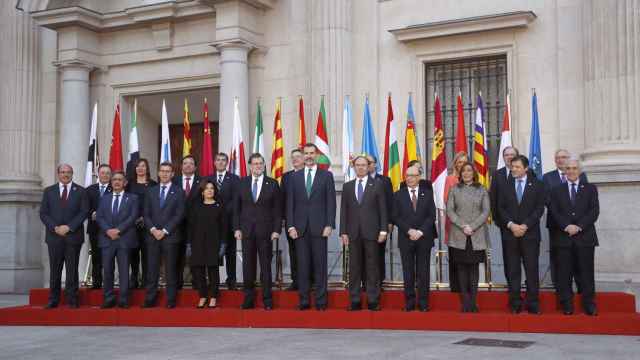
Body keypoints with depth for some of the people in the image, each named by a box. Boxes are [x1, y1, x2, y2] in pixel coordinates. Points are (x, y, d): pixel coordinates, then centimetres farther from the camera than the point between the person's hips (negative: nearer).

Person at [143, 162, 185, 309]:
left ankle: (171, 300, 4)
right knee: (152, 269, 2)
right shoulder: (151, 191, 14)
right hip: (153, 235, 3)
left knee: (171, 270, 0)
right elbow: (146, 214, 9)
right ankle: (150, 299, 6)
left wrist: (164, 231, -11)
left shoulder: (178, 192, 3)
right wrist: (153, 229, -7)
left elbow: (179, 214, -4)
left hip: (170, 236, -3)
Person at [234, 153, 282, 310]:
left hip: (265, 231, -2)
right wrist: (236, 228, 0)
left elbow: (277, 209, 1)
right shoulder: (242, 183, 7)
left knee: (266, 265, 2)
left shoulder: (272, 184, 2)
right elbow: (237, 208, 8)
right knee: (248, 265, 4)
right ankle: (249, 298, 12)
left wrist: (276, 230, -5)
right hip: (247, 230, 2)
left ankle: (267, 300, 9)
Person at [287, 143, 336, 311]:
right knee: (302, 265, 3)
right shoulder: (295, 177, 11)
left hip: (319, 227, -2)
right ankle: (303, 300, 8)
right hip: (300, 227, 2)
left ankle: (321, 301, 5)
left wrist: (329, 225, -7)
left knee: (320, 265, 0)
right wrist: (290, 225, -1)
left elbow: (331, 202, 1)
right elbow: (290, 203, 8)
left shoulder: (326, 175, 6)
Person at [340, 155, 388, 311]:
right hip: (353, 233, 2)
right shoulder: (347, 186, 12)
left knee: (372, 267, 0)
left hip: (371, 232, -2)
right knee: (354, 267, 3)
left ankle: (373, 300, 5)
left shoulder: (377, 185, 5)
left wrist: (383, 230, -5)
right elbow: (344, 210, 9)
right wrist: (343, 232, 2)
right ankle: (355, 301, 7)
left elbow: (383, 209, 2)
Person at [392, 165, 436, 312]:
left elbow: (432, 216, 2)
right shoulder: (398, 195, 7)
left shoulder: (427, 193, 8)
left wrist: (420, 231, -10)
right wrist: (409, 231, -11)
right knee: (408, 272, 2)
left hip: (424, 238, 0)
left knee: (423, 271, 1)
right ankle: (409, 302, 7)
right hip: (405, 239, 0)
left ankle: (423, 302, 6)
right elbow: (396, 217, 1)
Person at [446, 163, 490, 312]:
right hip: (459, 236, 0)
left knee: (474, 267, 1)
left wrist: (472, 227, -10)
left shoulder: (482, 190, 9)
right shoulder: (454, 190, 9)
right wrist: (462, 226, -10)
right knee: (461, 267, -1)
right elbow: (449, 210, 2)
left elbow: (486, 211, 2)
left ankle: (473, 302, 4)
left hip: (477, 236, 0)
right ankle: (465, 302, 2)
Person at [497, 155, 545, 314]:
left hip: (530, 233, -2)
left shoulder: (537, 185, 4)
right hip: (510, 233, 2)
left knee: (532, 269, -2)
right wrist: (511, 224, -9)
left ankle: (533, 304, 3)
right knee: (513, 270, 2)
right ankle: (515, 304, 6)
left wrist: (525, 226, -11)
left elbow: (539, 208, -2)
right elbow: (501, 208, 6)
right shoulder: (506, 185, 9)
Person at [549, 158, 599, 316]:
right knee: (564, 273, 0)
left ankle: (589, 304, 6)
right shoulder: (557, 191, 13)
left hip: (585, 236, -1)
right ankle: (567, 305, 5)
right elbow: (554, 212, 3)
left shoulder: (590, 189, 11)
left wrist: (579, 226, -12)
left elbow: (594, 211, 0)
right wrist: (566, 226, -14)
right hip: (564, 237, 1)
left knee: (586, 272, 1)